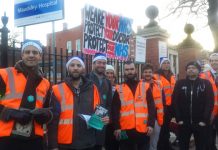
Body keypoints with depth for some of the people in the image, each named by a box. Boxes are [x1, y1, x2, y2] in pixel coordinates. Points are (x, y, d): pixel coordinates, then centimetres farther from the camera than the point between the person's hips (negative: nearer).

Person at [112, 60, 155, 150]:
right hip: (125, 129, 0)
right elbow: (115, 110, 2)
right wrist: (117, 127, -6)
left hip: (143, 129, 0)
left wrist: (151, 124, -5)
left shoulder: (145, 87, 6)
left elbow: (151, 107, 3)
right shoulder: (119, 89, 5)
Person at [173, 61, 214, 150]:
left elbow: (210, 103, -4)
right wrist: (178, 119, -8)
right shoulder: (180, 83, 3)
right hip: (183, 122, 1)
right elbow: (175, 102, -1)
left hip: (201, 123, -1)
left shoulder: (206, 84, 0)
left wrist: (205, 120, -11)